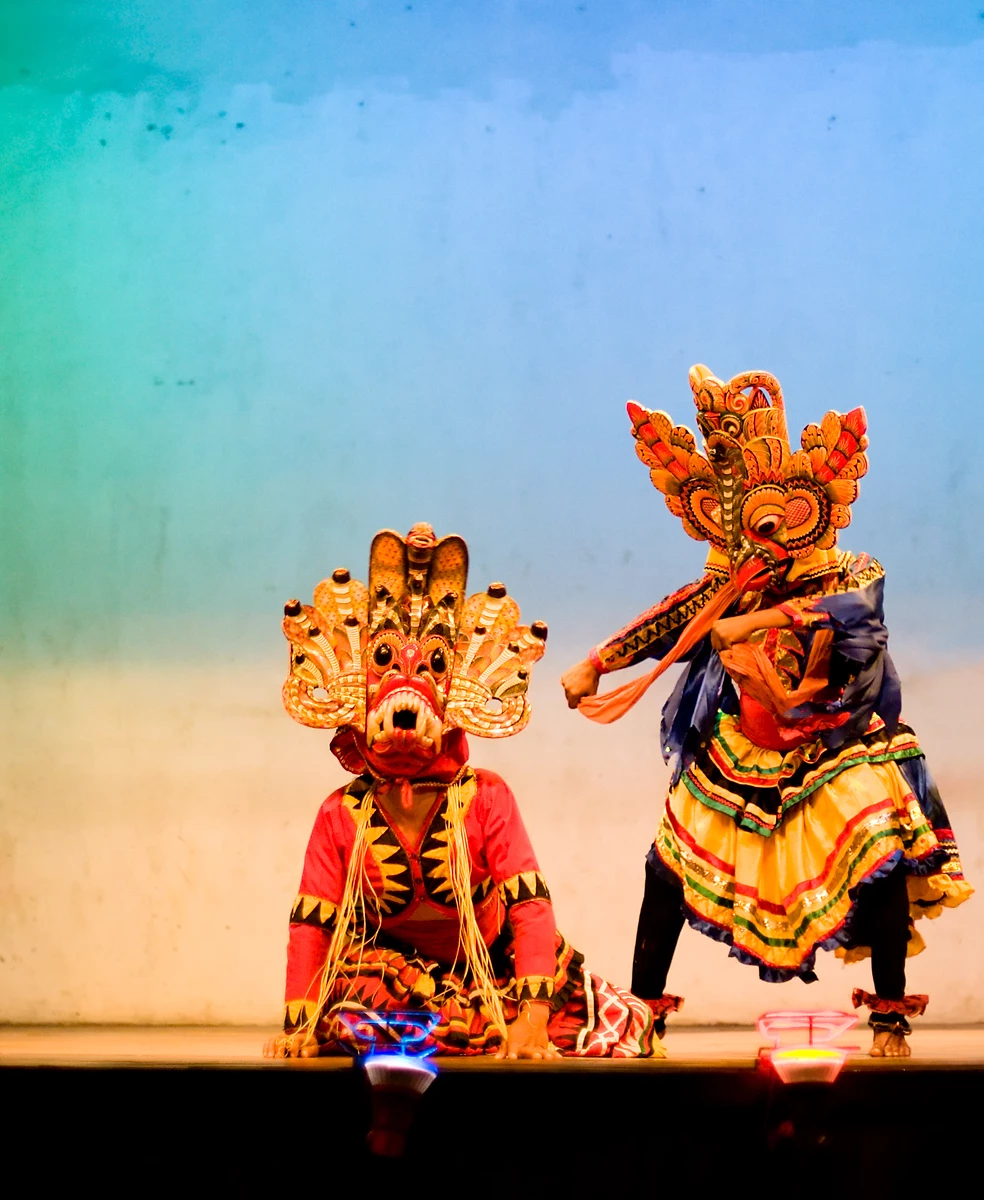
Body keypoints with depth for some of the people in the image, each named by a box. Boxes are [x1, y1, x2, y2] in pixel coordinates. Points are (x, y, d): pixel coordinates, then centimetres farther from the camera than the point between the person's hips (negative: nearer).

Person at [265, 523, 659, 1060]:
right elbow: (311, 928, -7)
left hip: (492, 970, -1)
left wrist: (532, 1020, -28)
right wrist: (298, 1029, -21)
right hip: (393, 972, 1)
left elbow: (530, 909, -16)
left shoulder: (486, 798, -7)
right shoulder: (341, 815, -3)